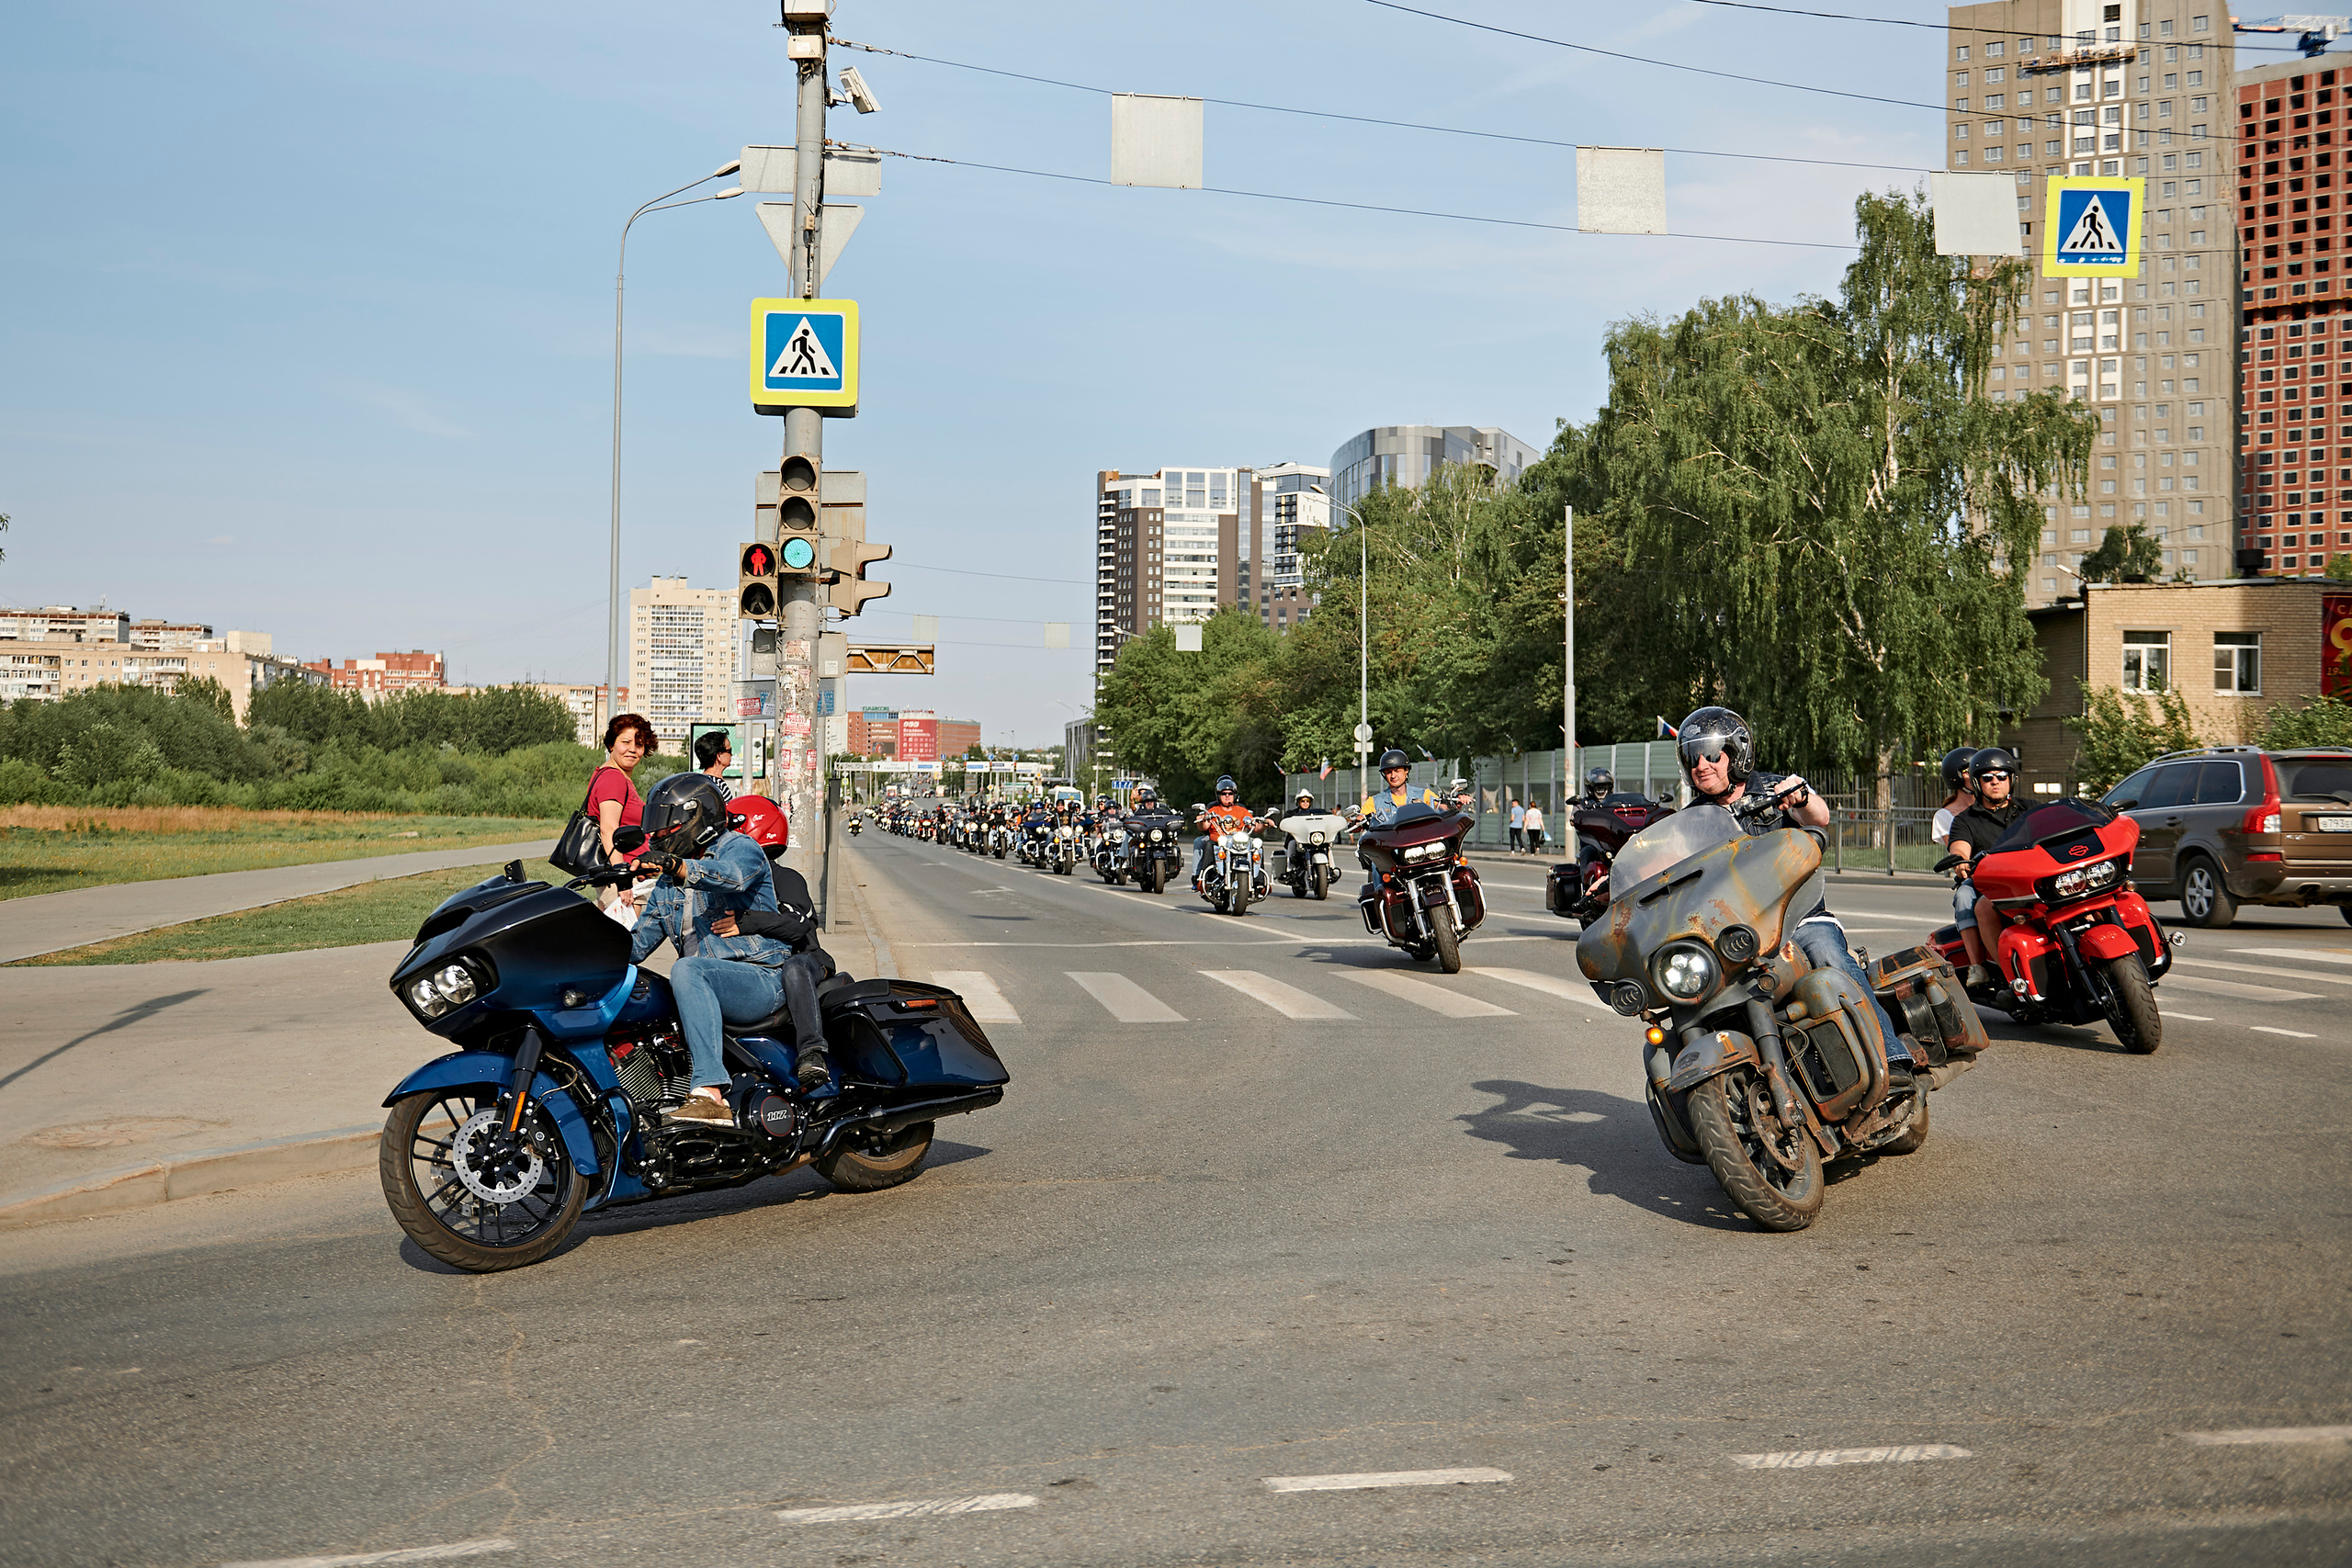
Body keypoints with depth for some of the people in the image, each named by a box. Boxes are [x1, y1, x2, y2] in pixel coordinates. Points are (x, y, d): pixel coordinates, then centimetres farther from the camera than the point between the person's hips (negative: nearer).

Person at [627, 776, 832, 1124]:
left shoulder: (740, 847, 1)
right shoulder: (667, 886, 23)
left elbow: (730, 875, -25)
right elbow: (637, 944, 21)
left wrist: (675, 865, -41)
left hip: (765, 980, -7)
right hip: (709, 992, 7)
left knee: (686, 969, -34)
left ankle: (710, 1093, -45)